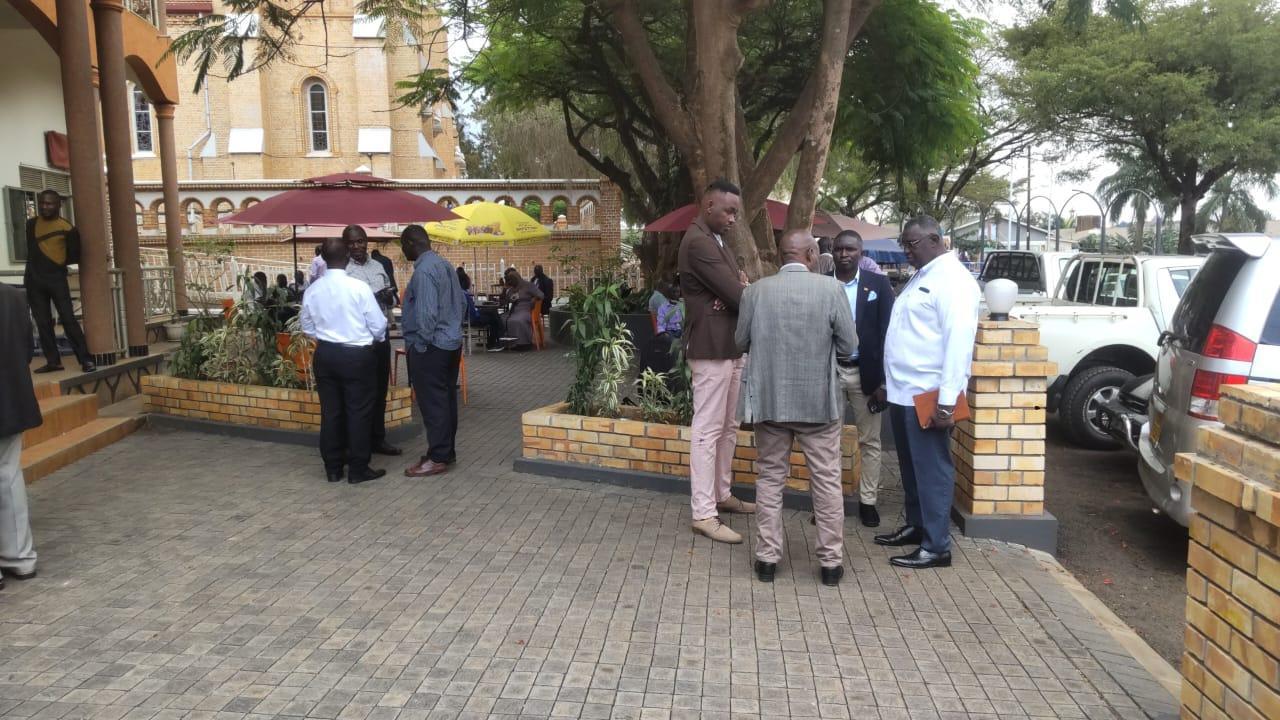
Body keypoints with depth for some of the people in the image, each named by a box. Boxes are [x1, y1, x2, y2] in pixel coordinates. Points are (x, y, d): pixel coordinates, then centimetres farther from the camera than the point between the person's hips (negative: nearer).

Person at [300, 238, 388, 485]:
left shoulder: (312, 290, -2)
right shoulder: (359, 287, -15)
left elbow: (308, 328, 10)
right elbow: (379, 326, -9)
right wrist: (371, 335, 13)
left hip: (325, 354, 5)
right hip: (357, 356, -4)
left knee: (330, 411, 11)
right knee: (359, 412, 4)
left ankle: (332, 468, 20)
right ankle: (358, 469, 9)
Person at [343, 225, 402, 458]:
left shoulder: (378, 267, 12)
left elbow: (392, 301, 18)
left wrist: (390, 298, -6)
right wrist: (373, 298, -24)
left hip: (382, 336, 6)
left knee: (380, 389, 14)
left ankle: (378, 438, 25)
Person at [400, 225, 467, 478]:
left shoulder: (423, 271, -19)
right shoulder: (445, 265, 10)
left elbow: (426, 313, -24)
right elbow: (462, 302, 15)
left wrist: (420, 344, -15)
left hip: (431, 346, -9)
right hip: (451, 342, 9)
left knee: (433, 403, -3)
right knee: (447, 399, 14)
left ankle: (438, 458, 3)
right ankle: (447, 451, 23)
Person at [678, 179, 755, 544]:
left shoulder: (717, 240, 17)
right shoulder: (698, 242, -17)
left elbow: (738, 287, 12)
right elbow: (737, 295, -21)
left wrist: (740, 285, -11)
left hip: (730, 347, 10)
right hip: (712, 348, -10)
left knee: (728, 427, 17)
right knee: (708, 429, -7)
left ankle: (722, 494, 29)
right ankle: (703, 514, -2)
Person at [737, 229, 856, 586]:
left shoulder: (755, 291, -3)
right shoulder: (831, 288, -8)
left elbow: (741, 342, 5)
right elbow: (848, 346, -4)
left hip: (769, 399, 2)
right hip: (818, 400, -1)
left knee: (770, 477, 12)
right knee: (826, 480, 9)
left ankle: (767, 558, 16)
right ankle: (831, 560, 16)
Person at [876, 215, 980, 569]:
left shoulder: (953, 279, -13)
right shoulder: (919, 277, 17)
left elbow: (959, 341, -20)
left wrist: (947, 400, -24)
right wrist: (889, 382, 18)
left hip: (927, 397, -9)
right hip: (903, 393, 9)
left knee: (931, 471, -1)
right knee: (911, 468, 17)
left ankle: (937, 547, 7)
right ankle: (916, 527, 30)